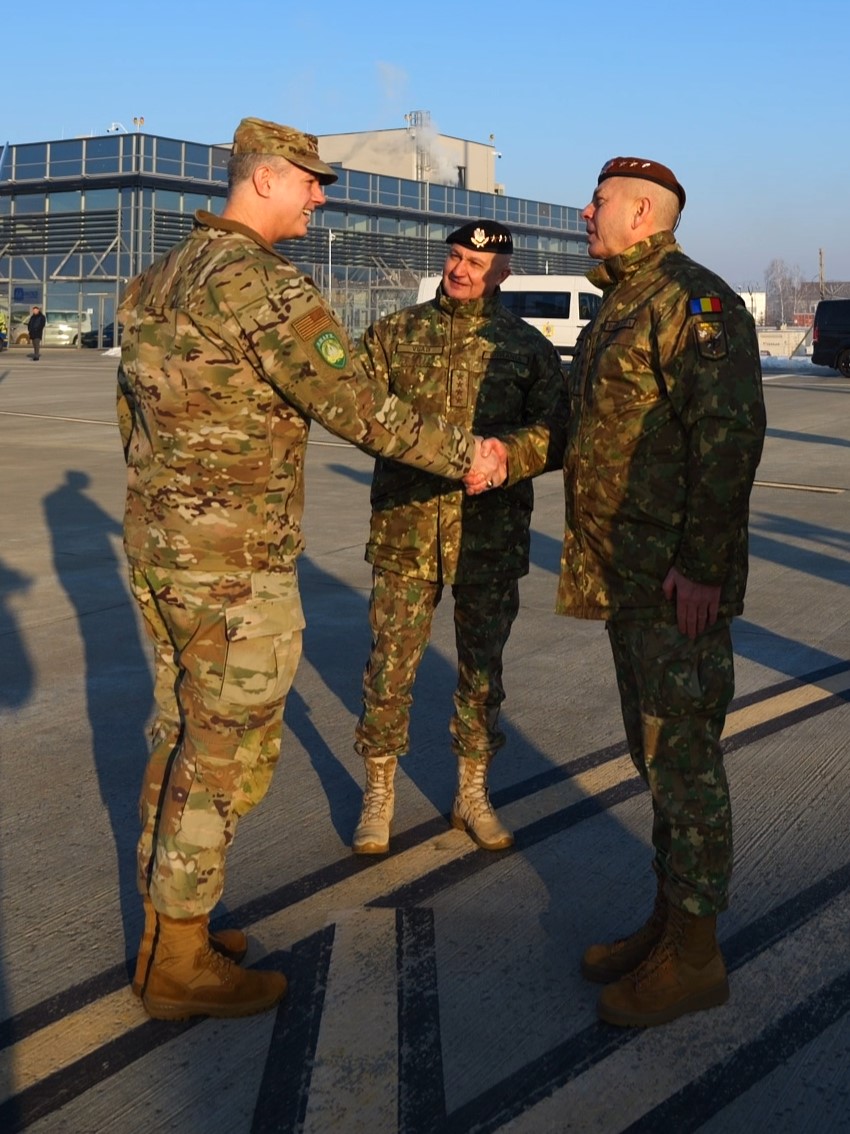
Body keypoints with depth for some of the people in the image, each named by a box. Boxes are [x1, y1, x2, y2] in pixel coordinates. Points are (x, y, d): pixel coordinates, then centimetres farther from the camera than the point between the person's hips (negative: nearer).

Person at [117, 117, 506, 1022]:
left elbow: (132, 414, 19)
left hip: (157, 544, 10)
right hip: (236, 563, -9)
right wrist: (463, 454, -9)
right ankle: (179, 965, 11)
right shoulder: (261, 282, -17)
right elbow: (354, 408, -20)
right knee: (229, 751, 0)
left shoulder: (161, 278, 14)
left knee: (182, 735, 16)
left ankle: (168, 929, 27)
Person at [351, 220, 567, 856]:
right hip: (405, 526, 0)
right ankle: (379, 795, 19)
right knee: (390, 667, 2)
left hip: (490, 535, 0)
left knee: (482, 671, 11)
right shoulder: (397, 332, 8)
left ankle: (473, 794, 27)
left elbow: (553, 436, -5)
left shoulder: (529, 348, 5)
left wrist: (496, 454, -25)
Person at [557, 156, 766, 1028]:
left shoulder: (693, 301, -13)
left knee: (682, 757, -3)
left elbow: (729, 435, -22)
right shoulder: (618, 308, 19)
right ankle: (667, 921, 29)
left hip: (678, 584, -10)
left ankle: (694, 956, 9)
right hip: (625, 578, 10)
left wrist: (701, 563, -25)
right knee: (656, 753, 16)